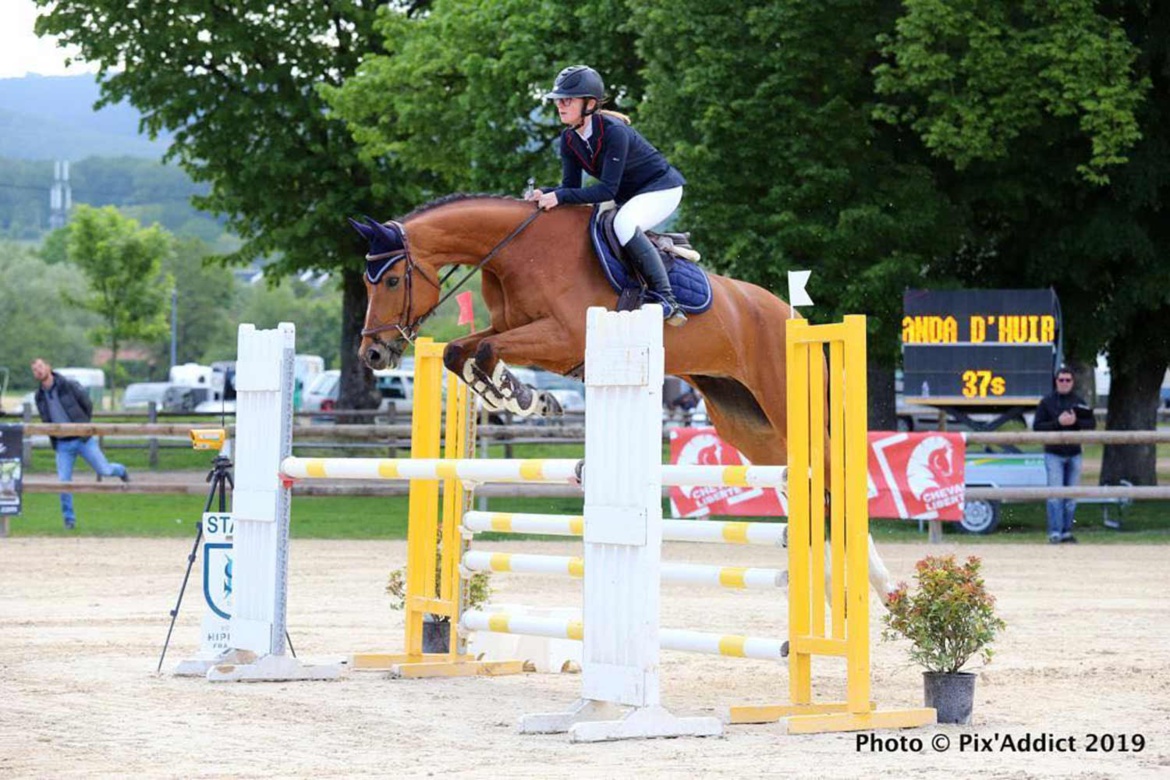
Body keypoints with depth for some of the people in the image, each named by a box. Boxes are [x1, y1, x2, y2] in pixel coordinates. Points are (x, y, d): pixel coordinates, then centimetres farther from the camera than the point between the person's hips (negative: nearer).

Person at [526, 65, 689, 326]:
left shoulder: (613, 132, -30)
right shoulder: (569, 139, -5)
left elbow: (607, 190, -32)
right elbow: (571, 186, -4)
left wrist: (560, 197, -39)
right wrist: (544, 195, -25)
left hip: (662, 188, -9)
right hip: (628, 197, 9)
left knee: (624, 224, -36)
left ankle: (667, 301, -32)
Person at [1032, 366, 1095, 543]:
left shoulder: (1078, 402, 8)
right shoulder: (1047, 402, 0)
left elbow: (1092, 423, 3)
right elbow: (1037, 426, -6)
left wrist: (1076, 421, -15)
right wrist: (1058, 422, -17)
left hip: (1074, 454, 4)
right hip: (1054, 454, -3)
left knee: (1071, 495, 5)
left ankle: (1066, 531, 12)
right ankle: (1054, 532, -9)